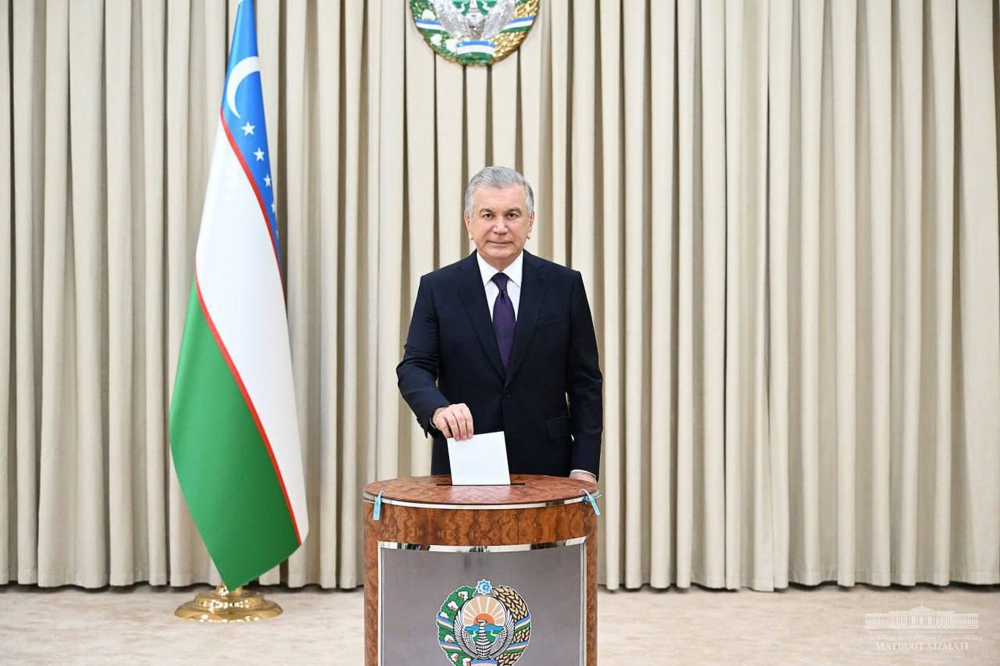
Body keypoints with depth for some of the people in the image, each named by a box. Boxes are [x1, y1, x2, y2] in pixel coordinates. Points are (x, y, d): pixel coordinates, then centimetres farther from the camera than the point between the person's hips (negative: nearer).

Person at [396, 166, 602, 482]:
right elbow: (414, 367, -5)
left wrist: (584, 467, -5)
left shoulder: (565, 285, 1)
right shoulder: (437, 288, 1)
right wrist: (439, 410, -27)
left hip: (545, 467, 1)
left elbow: (584, 381, 1)